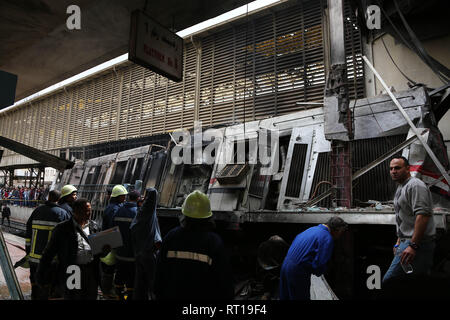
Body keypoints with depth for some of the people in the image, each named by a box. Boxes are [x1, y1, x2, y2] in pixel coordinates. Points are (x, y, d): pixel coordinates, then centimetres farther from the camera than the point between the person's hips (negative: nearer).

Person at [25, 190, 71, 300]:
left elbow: (28, 235, 9)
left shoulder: (37, 211, 7)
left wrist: (28, 253, 15)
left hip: (34, 258, 4)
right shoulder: (63, 213, -5)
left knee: (36, 286, 18)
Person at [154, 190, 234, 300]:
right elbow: (224, 281, -11)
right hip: (203, 295, -2)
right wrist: (227, 296, 3)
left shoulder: (171, 237, -8)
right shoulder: (215, 242, -16)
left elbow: (160, 274, 2)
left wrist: (159, 295, 15)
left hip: (172, 295, 3)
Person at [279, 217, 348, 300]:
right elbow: (320, 263, -19)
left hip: (286, 263, 9)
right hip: (297, 270, -8)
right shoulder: (328, 239, -13)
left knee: (285, 297, 20)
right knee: (301, 297, 8)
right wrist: (318, 272, 4)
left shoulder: (312, 229, 14)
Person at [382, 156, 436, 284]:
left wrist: (413, 245, -26)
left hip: (417, 242, -10)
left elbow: (423, 215, -22)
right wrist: (399, 241, 25)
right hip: (408, 241, 10)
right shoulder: (400, 188, 21)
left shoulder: (415, 185, -11)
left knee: (388, 281, -16)